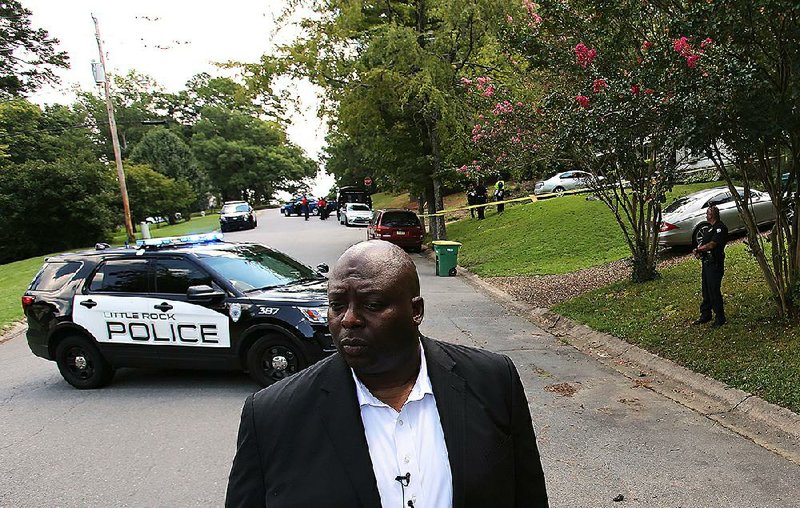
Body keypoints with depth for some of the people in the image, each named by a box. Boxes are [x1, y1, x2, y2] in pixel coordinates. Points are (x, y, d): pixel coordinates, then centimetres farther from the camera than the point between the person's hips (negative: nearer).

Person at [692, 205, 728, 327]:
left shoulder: (720, 228, -12)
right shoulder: (708, 228, 17)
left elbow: (711, 245, -20)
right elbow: (703, 243, 16)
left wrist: (698, 249, -5)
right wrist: (698, 250, -6)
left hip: (715, 263, -9)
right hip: (706, 262, 9)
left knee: (714, 291, -5)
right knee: (706, 290, 15)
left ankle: (720, 318, 5)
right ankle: (705, 315, 25)